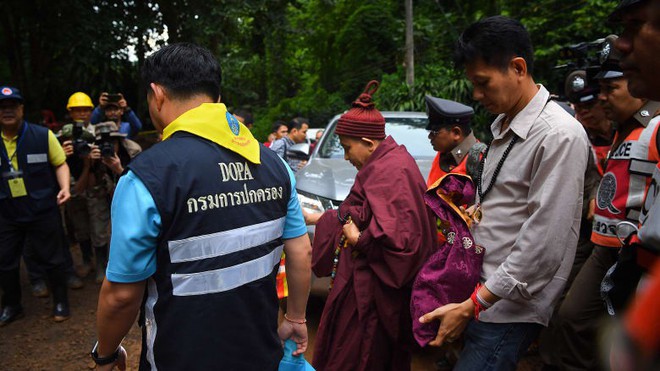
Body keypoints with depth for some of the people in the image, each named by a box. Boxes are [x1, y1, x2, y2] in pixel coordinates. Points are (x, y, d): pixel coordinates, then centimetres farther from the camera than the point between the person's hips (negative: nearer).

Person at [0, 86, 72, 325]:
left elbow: (60, 164, -3)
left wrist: (64, 188, -17)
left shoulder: (43, 135, -8)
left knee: (52, 259, 8)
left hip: (43, 211, -3)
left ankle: (60, 303, 26)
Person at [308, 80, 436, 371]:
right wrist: (316, 218, 20)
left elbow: (394, 236, -33)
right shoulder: (391, 161, 10)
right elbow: (359, 215, 17)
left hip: (371, 292, -10)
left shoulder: (387, 171, -23)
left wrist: (357, 239, -15)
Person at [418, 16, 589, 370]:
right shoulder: (502, 125, 9)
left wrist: (472, 306, -19)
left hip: (510, 308, -8)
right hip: (481, 290, 8)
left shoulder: (559, 136, -18)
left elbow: (543, 242, -22)